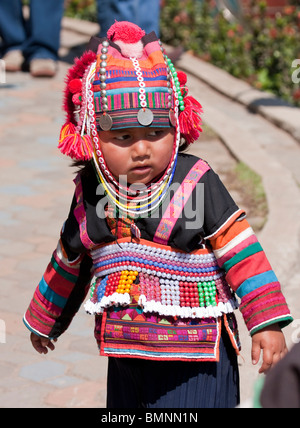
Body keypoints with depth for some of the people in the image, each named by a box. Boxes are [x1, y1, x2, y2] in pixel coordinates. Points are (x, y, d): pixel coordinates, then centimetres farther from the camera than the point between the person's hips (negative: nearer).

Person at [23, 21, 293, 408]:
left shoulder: (196, 182, -12)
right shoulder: (90, 191, 1)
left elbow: (240, 251, -10)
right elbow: (69, 262, 16)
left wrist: (267, 323, -13)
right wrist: (44, 322, 27)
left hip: (194, 356, -5)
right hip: (124, 352, 5)